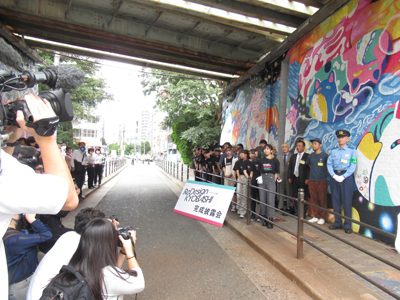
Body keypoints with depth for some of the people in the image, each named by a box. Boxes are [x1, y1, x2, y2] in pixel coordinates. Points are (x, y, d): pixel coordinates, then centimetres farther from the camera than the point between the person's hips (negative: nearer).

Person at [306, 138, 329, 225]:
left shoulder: (325, 155, -4)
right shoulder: (310, 156, 10)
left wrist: (326, 175, 2)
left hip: (322, 180, -5)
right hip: (311, 180, 5)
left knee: (322, 199, 0)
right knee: (313, 199, 8)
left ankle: (322, 218, 10)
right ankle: (316, 216, 18)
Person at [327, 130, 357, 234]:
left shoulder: (352, 150, 1)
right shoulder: (333, 151, 12)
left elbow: (353, 166, -6)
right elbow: (329, 164, 7)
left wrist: (343, 176, -14)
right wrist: (334, 175, -7)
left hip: (346, 177, -4)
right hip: (334, 177, 4)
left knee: (347, 201, -3)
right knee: (336, 200, 7)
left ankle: (347, 225, 6)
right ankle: (337, 223, 18)